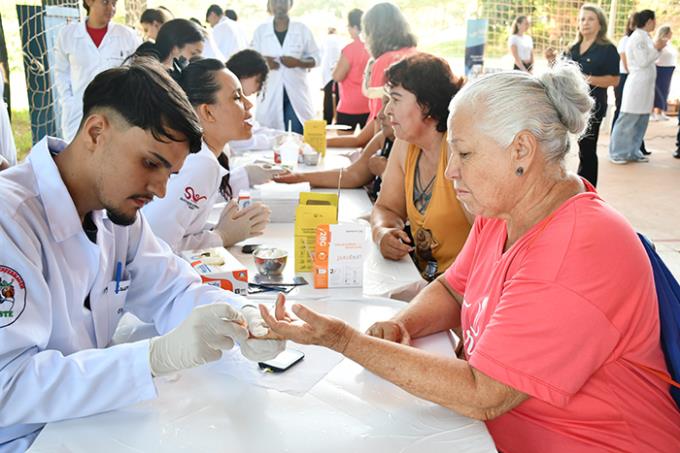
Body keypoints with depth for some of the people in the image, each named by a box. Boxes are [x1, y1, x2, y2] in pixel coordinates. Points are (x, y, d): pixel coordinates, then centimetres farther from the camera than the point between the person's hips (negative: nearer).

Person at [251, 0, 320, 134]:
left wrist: (298, 62, -14)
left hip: (297, 92, -1)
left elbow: (316, 58, 7)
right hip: (270, 94, 1)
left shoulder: (302, 29, 4)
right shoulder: (261, 30, 7)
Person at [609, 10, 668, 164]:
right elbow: (643, 62, -16)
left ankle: (633, 152, 17)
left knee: (641, 122, 11)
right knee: (627, 121, -4)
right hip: (637, 85, -9)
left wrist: (658, 48, 10)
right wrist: (657, 49, -8)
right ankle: (616, 154, 3)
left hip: (645, 85, 9)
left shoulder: (644, 37, 14)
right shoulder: (637, 38, -13)